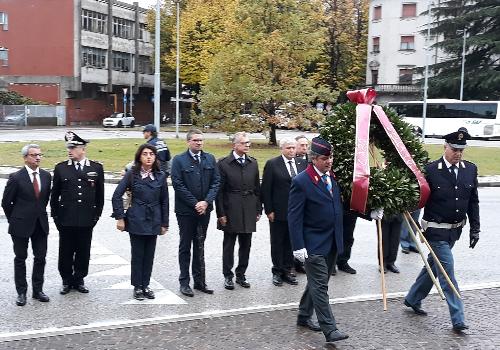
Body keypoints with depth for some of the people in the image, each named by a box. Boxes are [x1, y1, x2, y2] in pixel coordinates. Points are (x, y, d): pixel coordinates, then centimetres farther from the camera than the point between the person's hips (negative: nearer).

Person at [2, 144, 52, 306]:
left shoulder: (46, 176, 3)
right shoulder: (16, 177, -11)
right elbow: (6, 202, -3)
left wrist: (40, 213, 13)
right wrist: (14, 220, 3)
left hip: (40, 224, 4)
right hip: (21, 226, -4)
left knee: (40, 258, 7)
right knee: (20, 258, 7)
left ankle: (38, 290, 20)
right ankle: (21, 292, 16)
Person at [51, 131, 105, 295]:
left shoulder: (96, 168, 2)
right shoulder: (60, 168, 1)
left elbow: (100, 195, 7)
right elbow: (55, 195, 6)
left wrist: (96, 215, 4)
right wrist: (56, 216, 3)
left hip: (86, 220, 0)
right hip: (66, 220, 0)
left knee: (83, 252, 8)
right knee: (66, 252, 7)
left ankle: (79, 280, 23)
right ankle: (67, 281, 21)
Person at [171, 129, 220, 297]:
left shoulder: (210, 159, 7)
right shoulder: (179, 160, -5)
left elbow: (215, 182, 4)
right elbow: (178, 185, -11)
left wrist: (206, 202, -10)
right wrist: (195, 204, -14)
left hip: (204, 209, 4)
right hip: (185, 210, -4)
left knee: (200, 246, 12)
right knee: (185, 247, 5)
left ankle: (199, 281, 19)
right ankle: (184, 282, 12)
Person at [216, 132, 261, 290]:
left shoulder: (253, 163, 9)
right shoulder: (224, 163, -5)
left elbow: (257, 188, 11)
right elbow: (219, 190, -5)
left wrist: (258, 210, 8)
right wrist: (221, 213, -9)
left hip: (249, 211, 4)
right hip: (231, 211, -4)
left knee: (246, 245, 9)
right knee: (229, 244, 5)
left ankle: (241, 274, 22)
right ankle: (228, 276, 16)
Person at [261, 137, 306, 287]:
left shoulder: (302, 163, 6)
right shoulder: (272, 164, -6)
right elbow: (266, 189, -6)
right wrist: (269, 210, -9)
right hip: (279, 212, -3)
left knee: (291, 242, 10)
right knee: (277, 242, 8)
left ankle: (287, 271, 21)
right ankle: (277, 272, 19)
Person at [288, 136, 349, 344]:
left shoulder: (332, 177, 6)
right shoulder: (301, 182, -14)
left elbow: (337, 207, 15)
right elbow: (294, 217, -15)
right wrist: (298, 246, -18)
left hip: (332, 242, 7)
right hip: (314, 243, -7)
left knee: (317, 283, 17)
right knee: (320, 286, -4)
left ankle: (304, 317, 32)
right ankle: (329, 329, 0)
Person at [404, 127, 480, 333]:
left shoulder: (470, 169, 1)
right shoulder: (431, 170, -13)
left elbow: (473, 202, 7)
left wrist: (475, 228, 6)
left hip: (455, 230, 6)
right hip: (436, 231, -6)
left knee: (433, 266, 19)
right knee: (447, 272, -6)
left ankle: (413, 299, 37)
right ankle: (458, 319, 1)